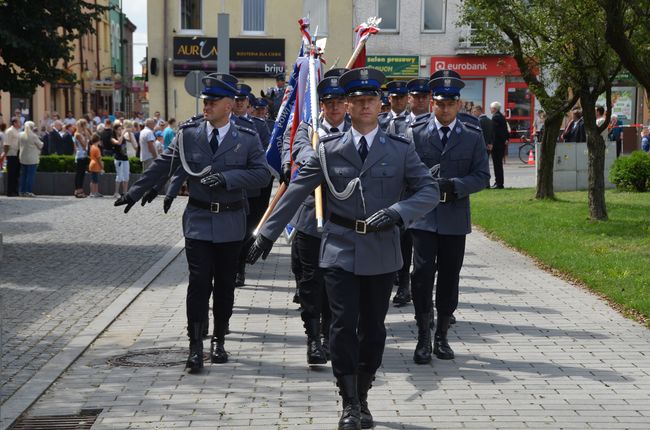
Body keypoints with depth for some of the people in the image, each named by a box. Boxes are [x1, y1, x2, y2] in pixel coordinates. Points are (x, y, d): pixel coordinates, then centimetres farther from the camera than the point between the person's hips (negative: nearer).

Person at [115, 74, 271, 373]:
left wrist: (227, 177, -20)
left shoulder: (247, 139, -1)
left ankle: (219, 341, 22)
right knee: (199, 282, -7)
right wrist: (135, 193, 9)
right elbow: (162, 166, 9)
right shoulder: (188, 134, 2)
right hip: (198, 219, 0)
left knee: (225, 284, 9)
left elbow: (263, 174, -9)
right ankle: (196, 346, -5)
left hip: (230, 223, 0)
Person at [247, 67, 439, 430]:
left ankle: (363, 397, 24)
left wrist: (397, 212, -18)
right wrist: (268, 234, 0)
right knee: (344, 325, -5)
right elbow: (296, 192, 3)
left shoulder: (401, 149, 2)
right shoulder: (328, 148, 2)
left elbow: (430, 191, -1)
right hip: (340, 250, -1)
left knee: (373, 328, 9)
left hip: (381, 252, 1)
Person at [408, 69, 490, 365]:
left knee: (449, 277, 9)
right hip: (423, 216, -2)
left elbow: (482, 176, 1)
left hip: (455, 218, 2)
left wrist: (454, 185, -15)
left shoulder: (473, 136, 6)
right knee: (422, 273, -9)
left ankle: (441, 336, 21)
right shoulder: (415, 132, 2)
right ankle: (423, 337, 1)